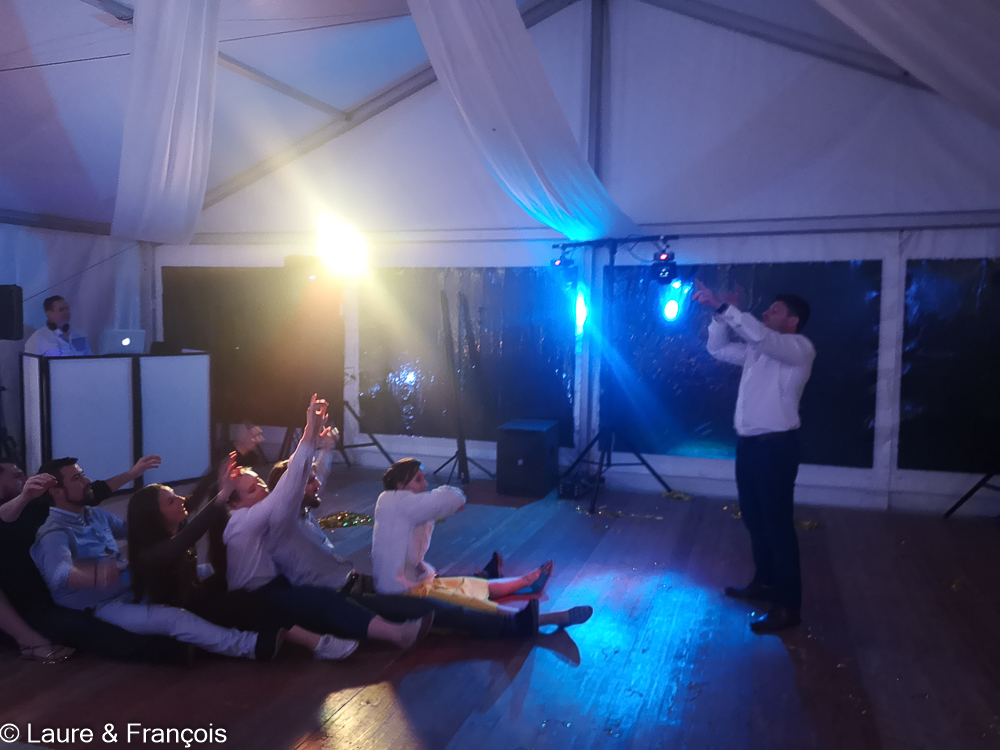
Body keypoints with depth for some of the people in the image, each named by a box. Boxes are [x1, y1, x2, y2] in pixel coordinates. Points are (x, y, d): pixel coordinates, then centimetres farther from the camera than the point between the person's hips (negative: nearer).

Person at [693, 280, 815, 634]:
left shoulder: (799, 348, -10)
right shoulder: (757, 350, 16)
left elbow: (758, 334, -26)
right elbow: (718, 349, 18)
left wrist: (721, 305, -28)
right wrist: (720, 314, 2)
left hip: (776, 444, -9)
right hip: (749, 443, 9)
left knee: (777, 523, -6)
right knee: (754, 518, 17)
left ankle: (789, 605, 2)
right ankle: (765, 582, 33)